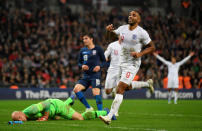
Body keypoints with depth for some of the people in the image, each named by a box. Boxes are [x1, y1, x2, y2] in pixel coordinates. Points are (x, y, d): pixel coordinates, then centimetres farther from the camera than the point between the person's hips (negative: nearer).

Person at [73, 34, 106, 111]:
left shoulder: (98, 49, 1)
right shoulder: (83, 51, 13)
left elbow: (104, 61, 5)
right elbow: (79, 62, 19)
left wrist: (99, 66, -15)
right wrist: (82, 66, -4)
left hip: (95, 75, -5)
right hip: (86, 75, 5)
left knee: (96, 93, -19)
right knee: (76, 89, -13)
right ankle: (88, 108, -3)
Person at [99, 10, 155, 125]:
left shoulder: (141, 33, -12)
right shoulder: (123, 28, 3)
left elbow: (152, 47, -4)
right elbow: (112, 34, 22)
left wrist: (140, 54, -19)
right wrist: (109, 30, -2)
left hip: (133, 64, -7)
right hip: (122, 63, 7)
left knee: (120, 89, -16)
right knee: (127, 87, 22)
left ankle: (109, 117, -20)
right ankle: (147, 84, 47)